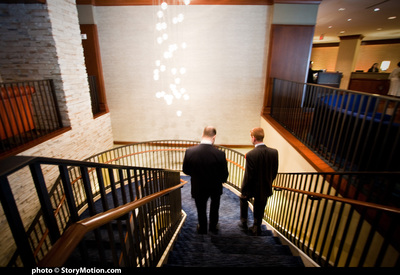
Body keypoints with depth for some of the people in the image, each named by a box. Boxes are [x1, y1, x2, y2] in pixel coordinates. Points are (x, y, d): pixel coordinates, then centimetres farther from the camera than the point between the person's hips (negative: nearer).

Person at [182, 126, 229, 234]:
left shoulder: (189, 151, -24)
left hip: (198, 188, 0)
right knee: (214, 206, 32)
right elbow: (224, 175, -16)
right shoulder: (220, 154, -27)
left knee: (201, 210, 25)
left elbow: (185, 170, -8)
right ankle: (213, 227, 51)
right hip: (215, 188, 1)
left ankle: (202, 229, 48)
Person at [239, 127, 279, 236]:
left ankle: (243, 222, 39)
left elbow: (248, 176, -22)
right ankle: (256, 230, 38)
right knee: (259, 210, 21)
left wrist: (244, 191, -9)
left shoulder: (250, 155, -27)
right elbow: (274, 172, 0)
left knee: (243, 198, 28)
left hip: (253, 187, -3)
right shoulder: (274, 152, -11)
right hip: (265, 188, 4)